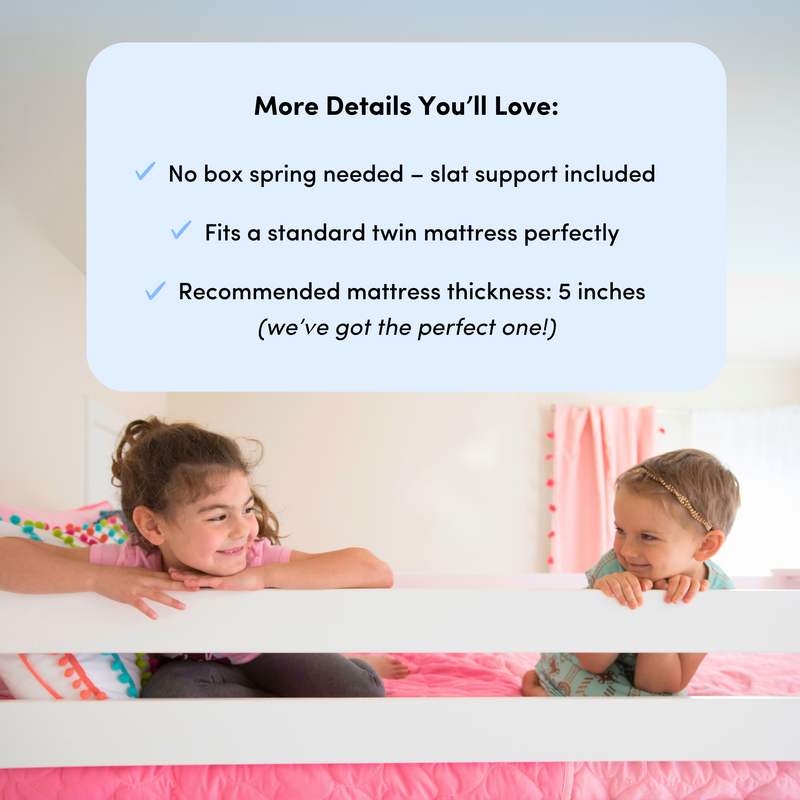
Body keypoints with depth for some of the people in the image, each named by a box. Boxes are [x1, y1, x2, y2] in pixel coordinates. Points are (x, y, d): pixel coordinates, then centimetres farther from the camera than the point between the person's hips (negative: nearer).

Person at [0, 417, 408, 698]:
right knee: (167, 688, -35)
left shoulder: (257, 556, -31)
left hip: (265, 651, -1)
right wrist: (102, 579, -44)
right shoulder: (131, 563, -29)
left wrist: (263, 575, -44)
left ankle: (349, 664, 10)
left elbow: (377, 572, -40)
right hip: (191, 669, 1)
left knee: (364, 694, -27)